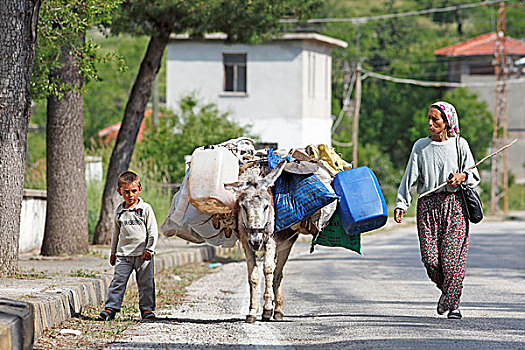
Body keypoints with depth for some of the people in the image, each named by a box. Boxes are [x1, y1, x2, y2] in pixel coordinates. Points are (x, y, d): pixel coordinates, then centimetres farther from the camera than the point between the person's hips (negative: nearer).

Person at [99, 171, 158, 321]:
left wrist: (149, 249, -10)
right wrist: (113, 252, 22)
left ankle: (147, 308, 10)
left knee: (146, 282, 0)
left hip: (142, 253, -2)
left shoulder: (145, 209, -1)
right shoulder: (119, 211, 9)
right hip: (123, 254, 2)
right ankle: (111, 307, -3)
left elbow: (153, 231, -1)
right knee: (118, 280, -5)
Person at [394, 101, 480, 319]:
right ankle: (446, 290, 21)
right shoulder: (421, 146, 9)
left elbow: (474, 177, 10)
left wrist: (462, 176, -13)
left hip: (455, 205, -1)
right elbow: (410, 177, 4)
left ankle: (453, 303, 0)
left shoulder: (460, 145, 6)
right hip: (428, 205, 1)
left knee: (452, 257, -10)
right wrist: (401, 204, -7)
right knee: (430, 259, -6)